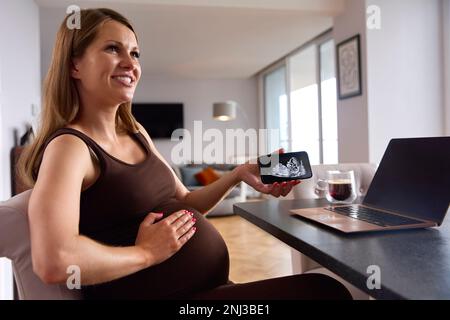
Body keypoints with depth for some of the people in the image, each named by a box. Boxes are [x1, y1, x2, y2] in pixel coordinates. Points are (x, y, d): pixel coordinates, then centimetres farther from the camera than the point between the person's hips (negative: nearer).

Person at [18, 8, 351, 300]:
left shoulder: (135, 132, 11)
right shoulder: (69, 145, -13)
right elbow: (53, 261, -28)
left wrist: (239, 174, 2)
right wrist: (146, 252, -17)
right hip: (165, 292, -8)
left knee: (325, 287, 10)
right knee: (323, 289, -14)